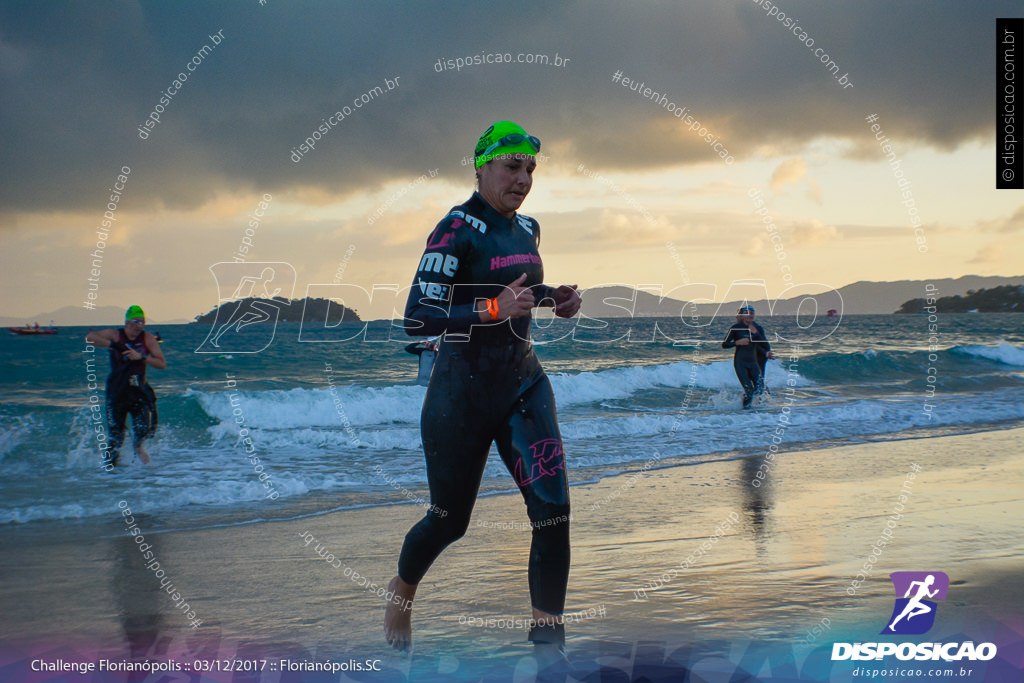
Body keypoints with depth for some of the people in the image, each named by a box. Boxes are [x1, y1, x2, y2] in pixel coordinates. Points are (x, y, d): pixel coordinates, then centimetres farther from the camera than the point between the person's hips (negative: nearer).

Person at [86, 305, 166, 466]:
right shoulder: (115, 335, -6)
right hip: (117, 391, -1)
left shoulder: (148, 339, -2)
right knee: (115, 437, 0)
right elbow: (89, 338, -19)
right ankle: (110, 462, 28)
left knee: (146, 429, -11)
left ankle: (137, 445, 26)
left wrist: (141, 357, -21)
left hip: (139, 391, 1)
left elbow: (162, 364, -8)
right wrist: (113, 344, -25)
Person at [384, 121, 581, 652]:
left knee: (552, 507, -11)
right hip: (463, 394, -5)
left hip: (524, 385, 5)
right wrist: (494, 308, -30)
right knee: (449, 518, 11)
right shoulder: (457, 229, -14)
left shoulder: (527, 228, 7)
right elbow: (417, 318, -21)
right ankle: (401, 592, 42)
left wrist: (554, 297, 5)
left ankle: (548, 636, -2)